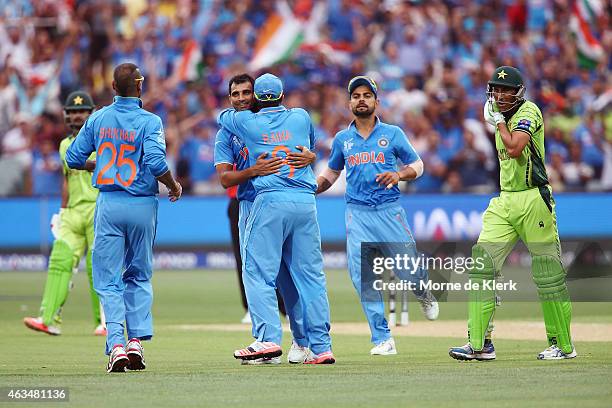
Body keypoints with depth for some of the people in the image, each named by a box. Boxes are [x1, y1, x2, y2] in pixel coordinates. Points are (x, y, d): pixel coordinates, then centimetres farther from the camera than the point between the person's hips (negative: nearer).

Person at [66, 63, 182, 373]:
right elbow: (156, 162, -20)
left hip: (108, 204, 1)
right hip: (142, 205, -1)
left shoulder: (97, 119, 2)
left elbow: (73, 159, 4)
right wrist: (174, 186, -1)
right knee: (139, 277, 16)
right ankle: (136, 342, 6)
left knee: (109, 280, 3)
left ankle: (116, 344, -13)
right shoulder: (149, 121, -8)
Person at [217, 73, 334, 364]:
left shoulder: (247, 122, 5)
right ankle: (321, 347, 3)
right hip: (306, 201, 3)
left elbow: (224, 115, 28)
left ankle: (267, 338, -16)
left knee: (258, 272, -2)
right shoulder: (301, 117, 12)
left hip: (270, 201, -3)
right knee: (311, 274, 5)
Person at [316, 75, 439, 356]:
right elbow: (331, 173, 22)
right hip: (358, 214, 2)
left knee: (409, 269, -4)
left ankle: (424, 294, 35)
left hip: (389, 209, -2)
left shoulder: (393, 134, 4)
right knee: (363, 277, -9)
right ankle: (383, 340, -4)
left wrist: (399, 175, -14)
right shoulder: (342, 139, 11)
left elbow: (417, 165, 7)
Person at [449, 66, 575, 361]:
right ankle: (480, 344, -4)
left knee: (548, 274, -1)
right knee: (482, 263, -4)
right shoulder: (502, 117, 16)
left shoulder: (528, 112, -8)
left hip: (533, 200, -8)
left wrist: (499, 123, -9)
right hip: (504, 201, 8)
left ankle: (563, 344, 9)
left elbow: (515, 149, -22)